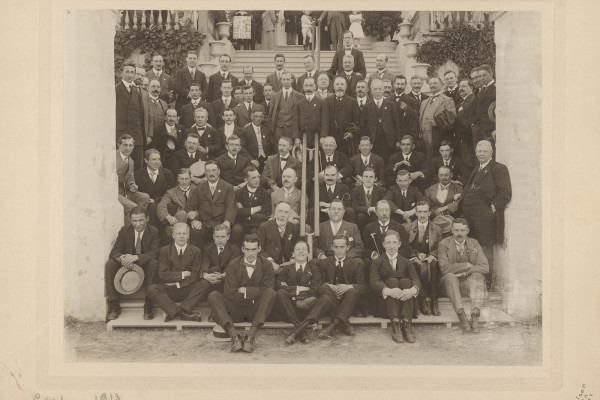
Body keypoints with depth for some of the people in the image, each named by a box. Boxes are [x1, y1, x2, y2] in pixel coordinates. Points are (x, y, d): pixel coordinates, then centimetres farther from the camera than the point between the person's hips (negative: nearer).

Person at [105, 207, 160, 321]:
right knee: (109, 264, -24)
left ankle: (148, 307, -29)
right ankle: (114, 306, -20)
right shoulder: (124, 230, -3)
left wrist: (135, 257, -36)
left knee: (154, 263, -34)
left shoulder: (154, 232, -8)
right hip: (127, 266, 2)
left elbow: (154, 253, -19)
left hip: (145, 267, -2)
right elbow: (114, 252, -9)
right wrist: (122, 258, -34)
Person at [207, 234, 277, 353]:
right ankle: (234, 336, -39)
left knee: (271, 293, -28)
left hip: (256, 311, -1)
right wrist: (253, 295, -11)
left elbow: (266, 290, -10)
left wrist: (245, 291, -11)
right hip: (236, 311, 1)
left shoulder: (266, 265, -1)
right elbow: (230, 293, -10)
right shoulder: (233, 265, -1)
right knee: (213, 296, -21)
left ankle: (251, 336, -37)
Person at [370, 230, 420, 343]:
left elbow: (416, 280, -1)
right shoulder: (377, 262, 13)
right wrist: (388, 291, -31)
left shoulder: (406, 262, 19)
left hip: (405, 302, 2)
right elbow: (374, 281, -7)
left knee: (406, 281, -26)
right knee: (392, 280, -28)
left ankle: (407, 325, -39)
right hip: (385, 303, -1)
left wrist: (413, 290, -28)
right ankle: (395, 326, -43)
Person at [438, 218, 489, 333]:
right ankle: (461, 316, -45)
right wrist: (466, 265, -13)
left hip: (468, 280, 2)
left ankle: (475, 315, -43)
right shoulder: (444, 244, -1)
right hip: (451, 283, -2)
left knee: (477, 276, -30)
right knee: (450, 276, -34)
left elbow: (485, 267, -3)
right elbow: (444, 268, -15)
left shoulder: (474, 243, 8)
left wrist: (465, 272, -14)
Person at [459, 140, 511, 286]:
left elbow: (505, 193, -11)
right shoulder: (476, 170, 24)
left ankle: (486, 283, 4)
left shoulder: (499, 169, -3)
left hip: (485, 217, -8)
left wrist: (493, 208, -17)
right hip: (470, 216, 8)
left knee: (486, 251, -3)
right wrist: (461, 198, 12)